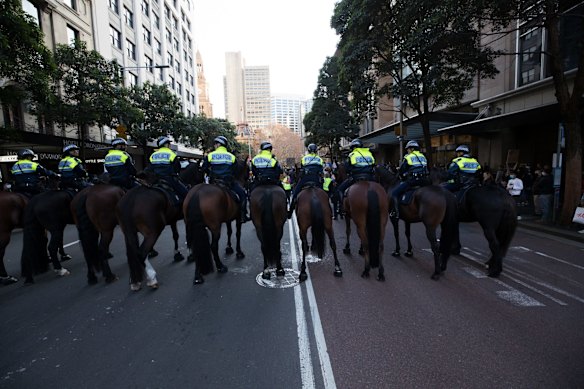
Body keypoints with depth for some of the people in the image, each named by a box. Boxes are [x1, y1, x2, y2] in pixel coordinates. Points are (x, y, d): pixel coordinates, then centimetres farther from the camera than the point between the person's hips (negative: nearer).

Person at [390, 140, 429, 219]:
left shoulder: (408, 157, 1)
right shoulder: (423, 157, 19)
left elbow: (401, 171, 4)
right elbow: (426, 170, 23)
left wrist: (403, 179, 20)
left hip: (411, 181, -6)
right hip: (424, 181, 7)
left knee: (394, 193, -4)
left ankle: (396, 212, -15)